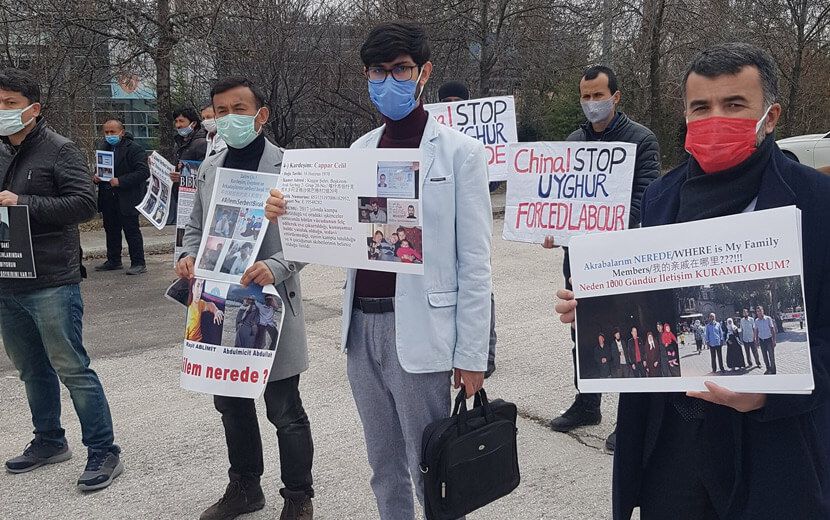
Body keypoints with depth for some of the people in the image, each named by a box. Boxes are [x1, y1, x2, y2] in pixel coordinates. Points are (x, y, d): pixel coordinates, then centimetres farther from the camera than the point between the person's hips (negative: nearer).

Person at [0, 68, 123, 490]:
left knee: (71, 368, -3)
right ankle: (49, 441, 33)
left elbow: (84, 203, -17)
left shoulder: (60, 150, -7)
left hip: (51, 283, -7)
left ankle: (103, 452, 6)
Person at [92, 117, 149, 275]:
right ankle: (113, 261, 25)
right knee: (111, 230, 14)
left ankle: (138, 263, 3)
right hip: (107, 198, 7)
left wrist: (120, 181, -22)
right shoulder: (103, 147, 13)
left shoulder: (134, 148, -10)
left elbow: (144, 172, -18)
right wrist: (95, 177, 3)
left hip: (127, 199, -7)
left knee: (131, 230, -4)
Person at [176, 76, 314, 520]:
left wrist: (276, 267, -29)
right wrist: (188, 256, -3)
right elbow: (196, 226, 19)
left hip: (269, 303, -6)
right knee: (230, 404, 18)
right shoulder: (209, 169, 11)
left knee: (284, 411, 5)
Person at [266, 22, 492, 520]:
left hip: (416, 330, -5)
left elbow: (474, 261, -7)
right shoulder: (361, 149, 10)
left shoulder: (459, 150, -6)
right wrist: (288, 215, -10)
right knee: (384, 464, 19)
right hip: (361, 326, 5)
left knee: (429, 468, 6)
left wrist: (472, 354, -9)